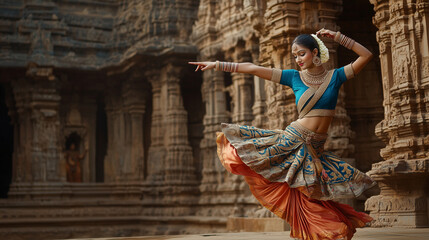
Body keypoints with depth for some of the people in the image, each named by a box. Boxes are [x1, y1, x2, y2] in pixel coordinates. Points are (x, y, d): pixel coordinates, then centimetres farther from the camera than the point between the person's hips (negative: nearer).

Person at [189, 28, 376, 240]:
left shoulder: (335, 76, 5)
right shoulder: (294, 77, 3)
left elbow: (366, 55, 3)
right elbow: (253, 69, -1)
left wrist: (338, 37, -3)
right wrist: (217, 65, -3)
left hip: (315, 150, 0)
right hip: (292, 141, 0)